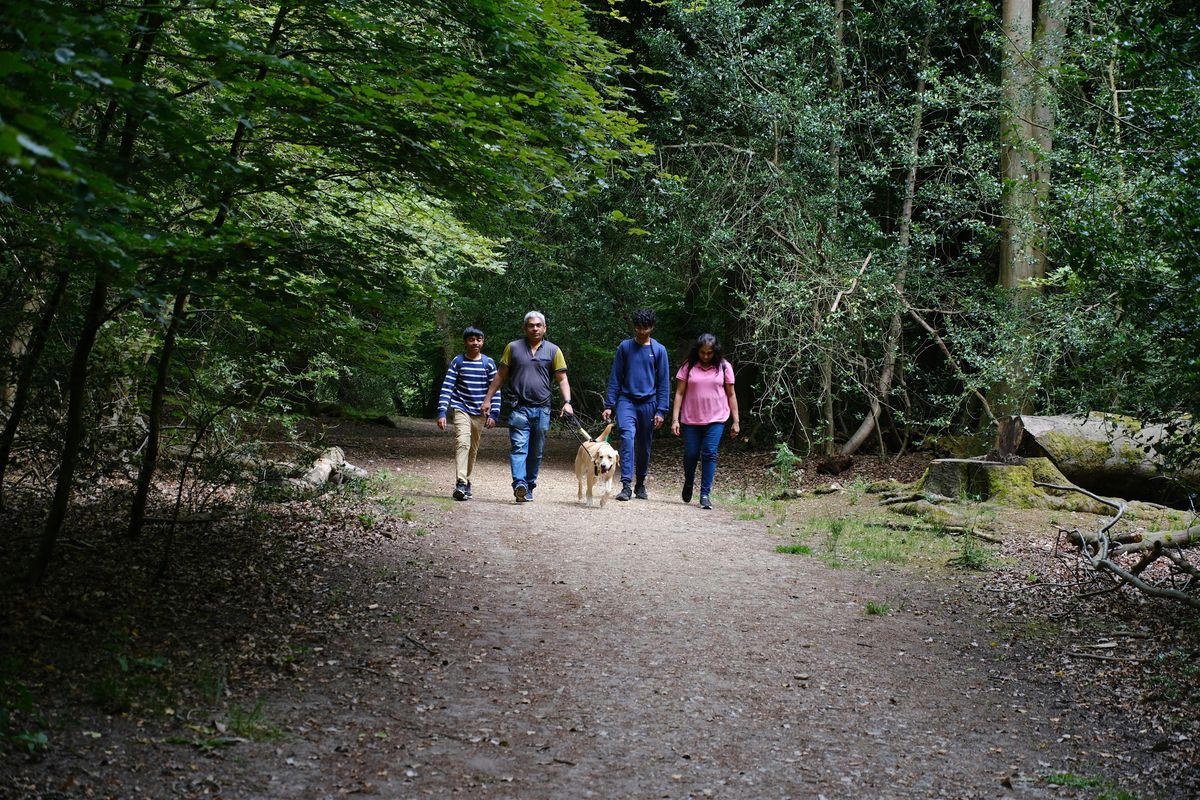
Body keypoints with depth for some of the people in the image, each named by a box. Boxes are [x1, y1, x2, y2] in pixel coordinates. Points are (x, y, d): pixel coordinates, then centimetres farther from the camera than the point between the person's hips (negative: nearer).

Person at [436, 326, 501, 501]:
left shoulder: (488, 363, 3)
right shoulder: (458, 362, 0)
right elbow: (447, 387, -3)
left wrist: (493, 414, -4)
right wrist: (442, 412, -12)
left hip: (480, 412, 3)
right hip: (461, 409, -2)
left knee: (473, 449, 9)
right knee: (463, 443, -21)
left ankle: (466, 482, 24)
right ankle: (460, 483, -27)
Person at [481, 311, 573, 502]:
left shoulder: (553, 350, 7)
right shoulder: (513, 348, 7)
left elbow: (562, 379, 5)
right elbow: (500, 376, 11)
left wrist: (567, 402, -9)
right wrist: (487, 399, 7)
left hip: (542, 409, 1)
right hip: (519, 408, -1)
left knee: (536, 452, 8)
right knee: (518, 447, -14)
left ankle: (529, 487, 17)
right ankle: (519, 484, -25)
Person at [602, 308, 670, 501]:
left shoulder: (659, 350, 3)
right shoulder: (625, 347, 3)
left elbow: (664, 382, 3)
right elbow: (615, 377, 5)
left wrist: (661, 411, -4)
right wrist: (609, 405, -1)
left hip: (648, 403, 1)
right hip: (626, 400, -1)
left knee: (644, 446, 8)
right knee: (627, 437, -20)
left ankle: (640, 484, 25)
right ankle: (626, 485, -22)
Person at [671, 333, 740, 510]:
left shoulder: (724, 367, 1)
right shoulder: (688, 366, 0)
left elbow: (731, 395, 5)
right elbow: (679, 393, 1)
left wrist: (736, 421, 3)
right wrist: (675, 419, -5)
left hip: (716, 419, -1)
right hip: (691, 419, 1)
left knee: (709, 454, -9)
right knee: (690, 454, 6)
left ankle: (705, 494, -4)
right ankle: (688, 483, 34)